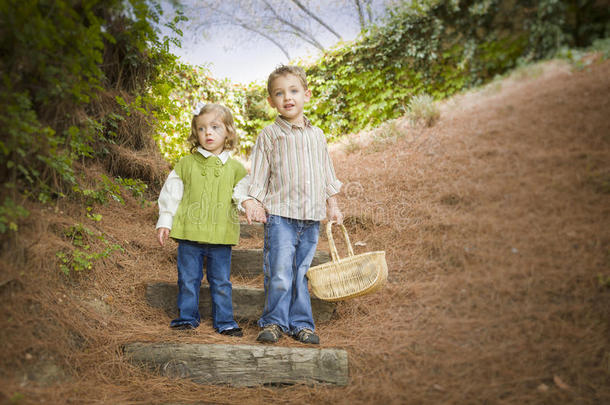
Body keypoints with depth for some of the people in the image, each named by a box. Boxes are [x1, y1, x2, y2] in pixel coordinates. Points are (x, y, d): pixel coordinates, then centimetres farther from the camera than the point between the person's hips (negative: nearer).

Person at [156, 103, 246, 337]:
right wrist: (165, 222, 4)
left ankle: (224, 321, 19)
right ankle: (188, 317, 24)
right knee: (188, 280, 9)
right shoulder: (186, 164, 4)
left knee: (221, 282, 7)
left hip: (221, 236, 0)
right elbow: (171, 194, 7)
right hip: (189, 232, 0)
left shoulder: (235, 168, 6)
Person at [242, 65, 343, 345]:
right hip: (279, 215, -3)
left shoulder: (317, 136, 14)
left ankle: (300, 323, 18)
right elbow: (259, 174, 1)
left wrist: (332, 205, 17)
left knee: (303, 273, 8)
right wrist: (253, 202, -10)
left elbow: (326, 174, 20)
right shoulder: (269, 135, 3)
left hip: (311, 216, 3)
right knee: (279, 274, -7)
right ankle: (274, 321, 9)